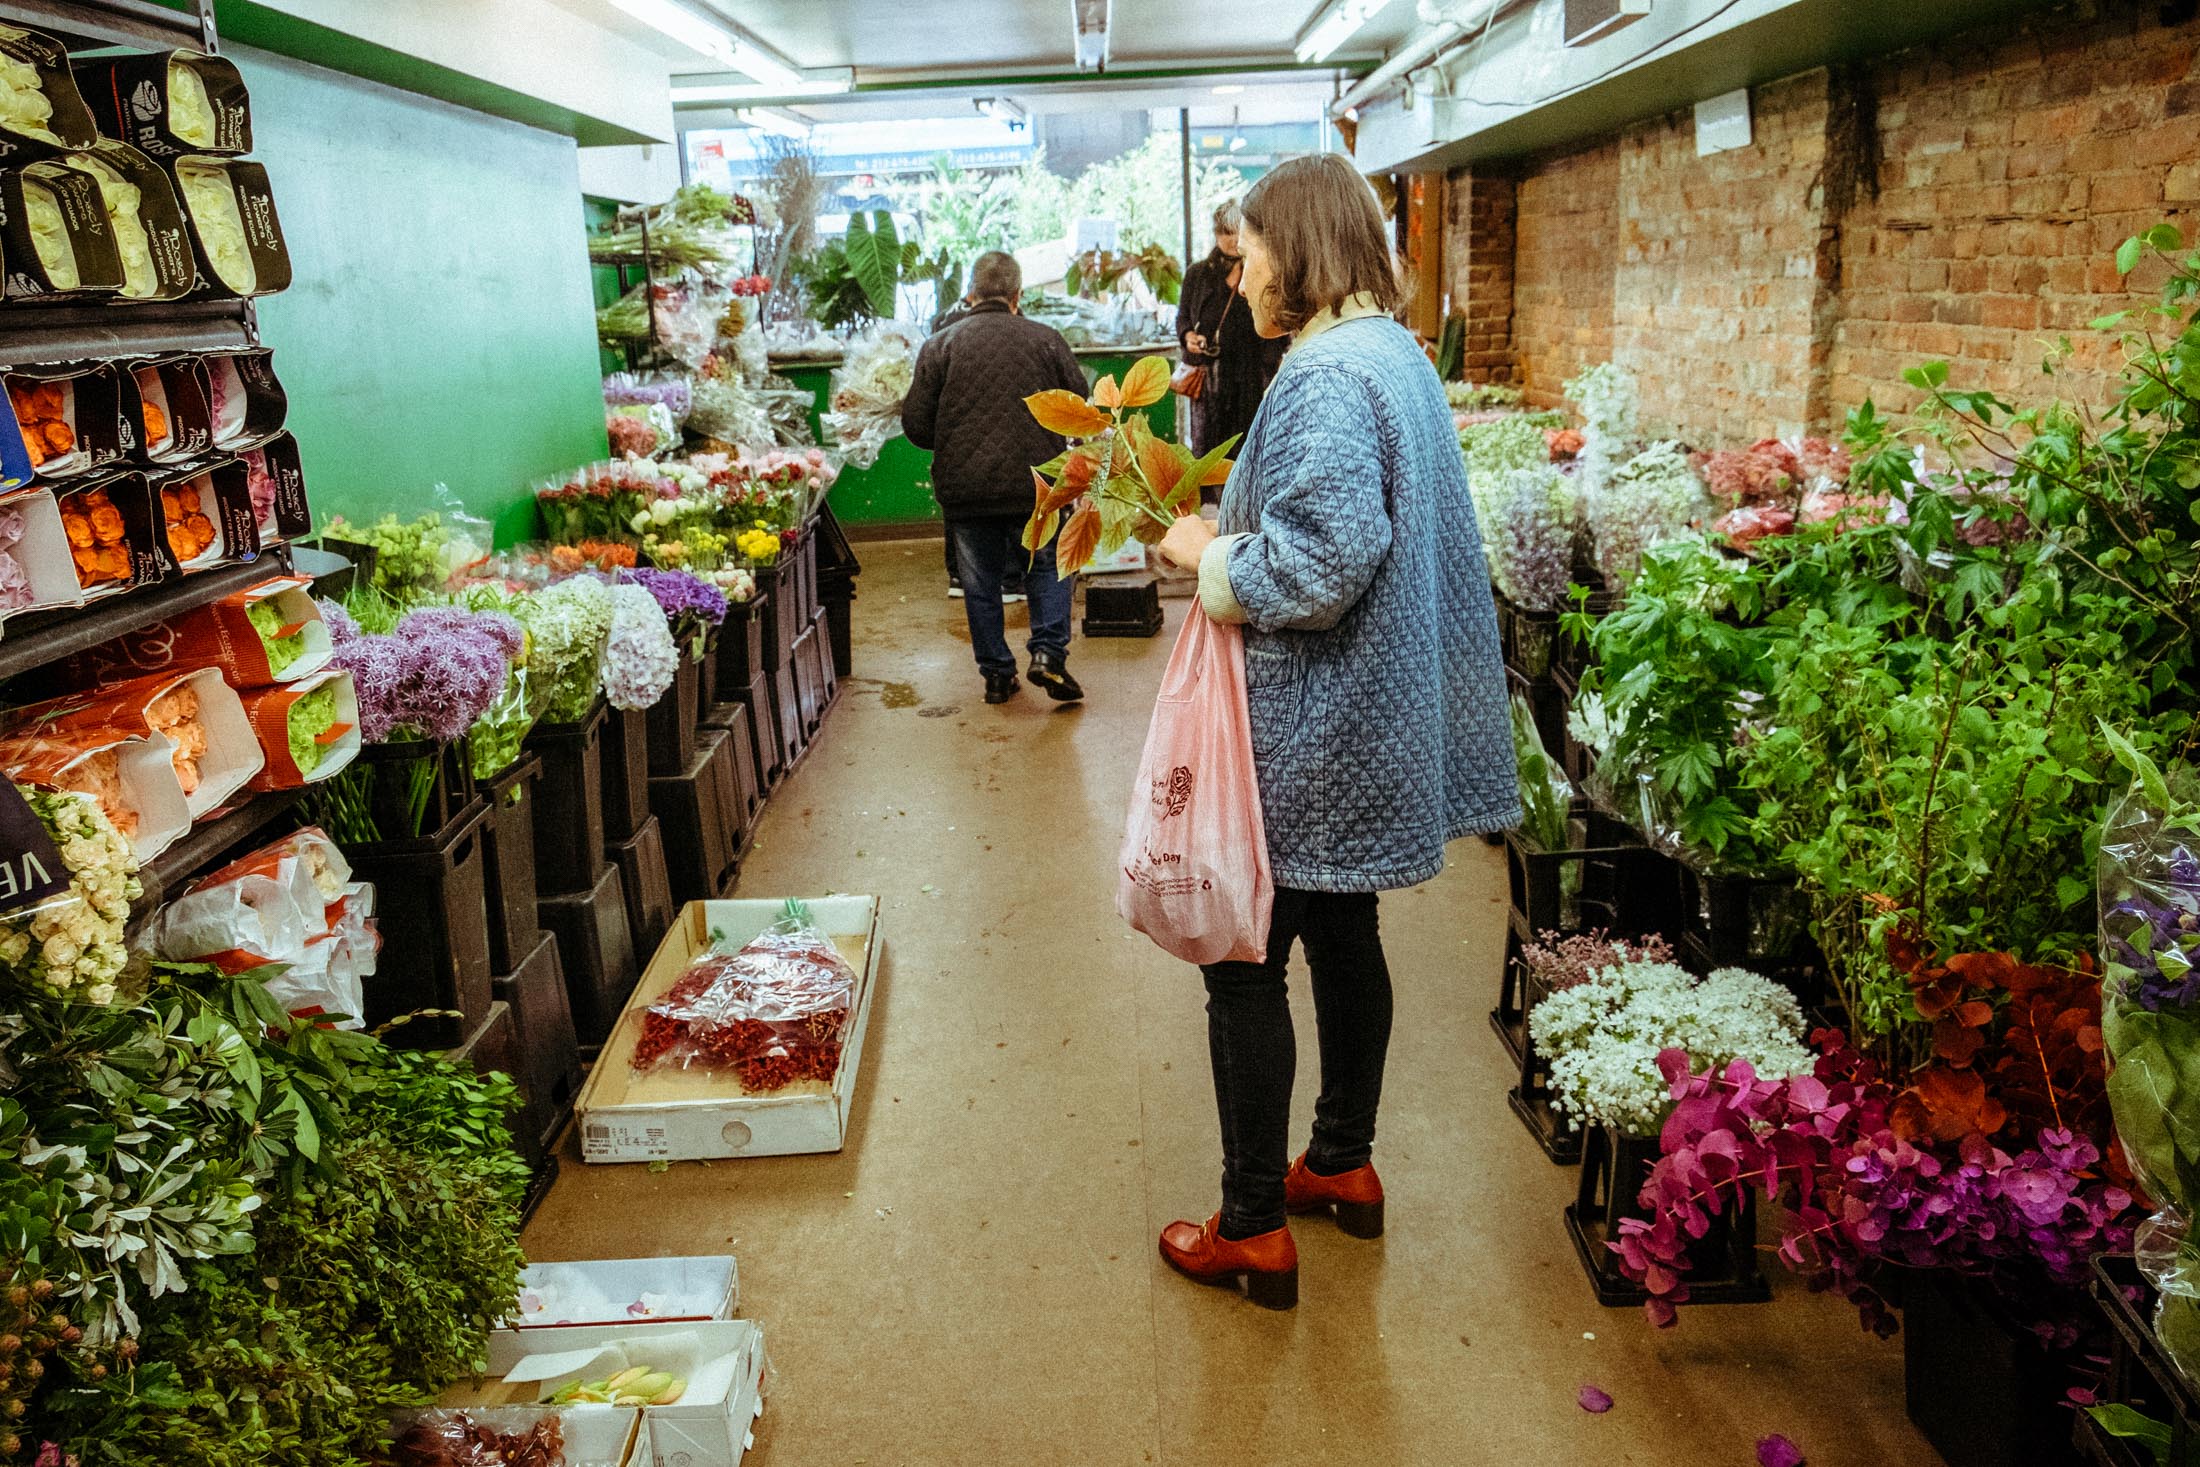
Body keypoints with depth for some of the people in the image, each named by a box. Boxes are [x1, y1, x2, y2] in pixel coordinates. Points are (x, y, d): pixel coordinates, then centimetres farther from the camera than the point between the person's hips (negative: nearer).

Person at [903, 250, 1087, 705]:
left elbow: (916, 425, -3)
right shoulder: (1046, 340, -2)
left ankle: (997, 675, 17)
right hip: (1035, 484, 0)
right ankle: (1048, 653, 1)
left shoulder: (939, 345, -2)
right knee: (1047, 568, 16)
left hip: (964, 489, 0)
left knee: (980, 584, 12)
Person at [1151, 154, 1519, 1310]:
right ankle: (1345, 1164, 37)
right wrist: (1227, 529, 8)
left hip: (1307, 737, -10)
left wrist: (1209, 557, -12)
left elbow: (1320, 564, -28)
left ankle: (1254, 1230, 14)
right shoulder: (1393, 353, 12)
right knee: (1342, 937, 20)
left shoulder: (1327, 376, -21)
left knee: (1244, 963, 1)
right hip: (1363, 731, 10)